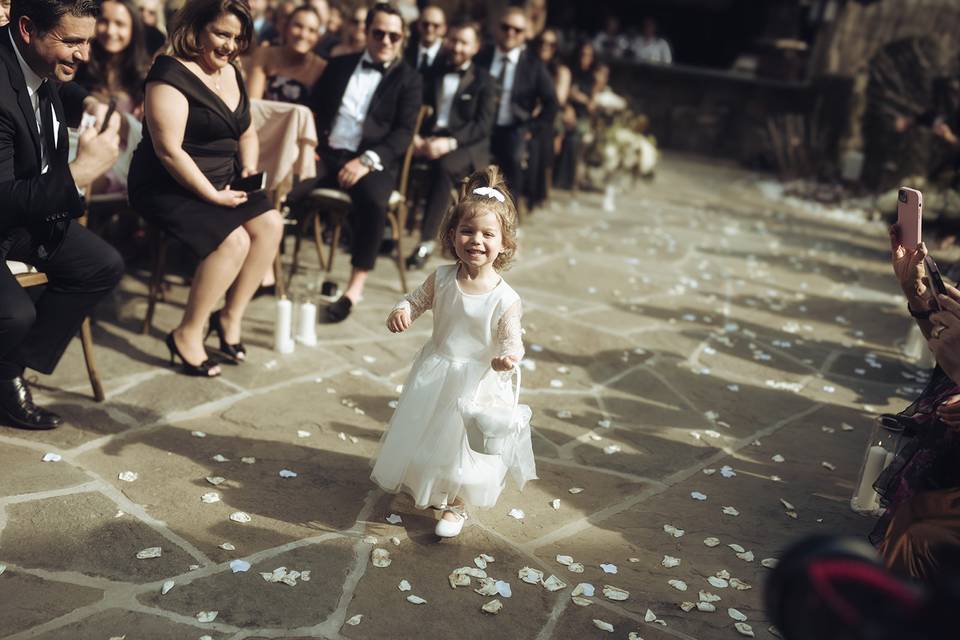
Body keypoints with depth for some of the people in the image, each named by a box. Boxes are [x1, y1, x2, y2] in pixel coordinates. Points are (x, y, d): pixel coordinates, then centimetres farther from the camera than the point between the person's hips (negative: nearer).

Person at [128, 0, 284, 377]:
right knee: (233, 241, -26)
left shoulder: (231, 73, 11)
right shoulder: (171, 74, -15)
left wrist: (249, 168, 2)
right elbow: (168, 150, -22)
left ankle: (231, 316, 0)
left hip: (221, 182, 8)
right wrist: (212, 195, -21)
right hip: (168, 188, -8)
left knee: (270, 223, -13)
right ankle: (186, 336, -12)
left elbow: (247, 133, 21)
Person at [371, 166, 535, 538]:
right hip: (435, 373, 4)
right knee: (427, 433, 21)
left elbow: (511, 339, -19)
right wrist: (402, 310, -17)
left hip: (477, 380, -4)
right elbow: (417, 300, 5)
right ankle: (424, 488, 49)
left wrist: (509, 355, -42)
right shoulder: (442, 279, -10)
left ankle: (457, 504, 37)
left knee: (463, 446, 12)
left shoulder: (506, 298, -21)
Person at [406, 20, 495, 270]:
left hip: (465, 146, -3)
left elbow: (483, 125, -5)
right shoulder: (434, 74, 19)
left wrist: (450, 142, -21)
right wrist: (415, 137, -13)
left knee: (444, 166, -38)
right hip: (428, 139, 3)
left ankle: (427, 241, -33)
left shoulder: (484, 81, 7)